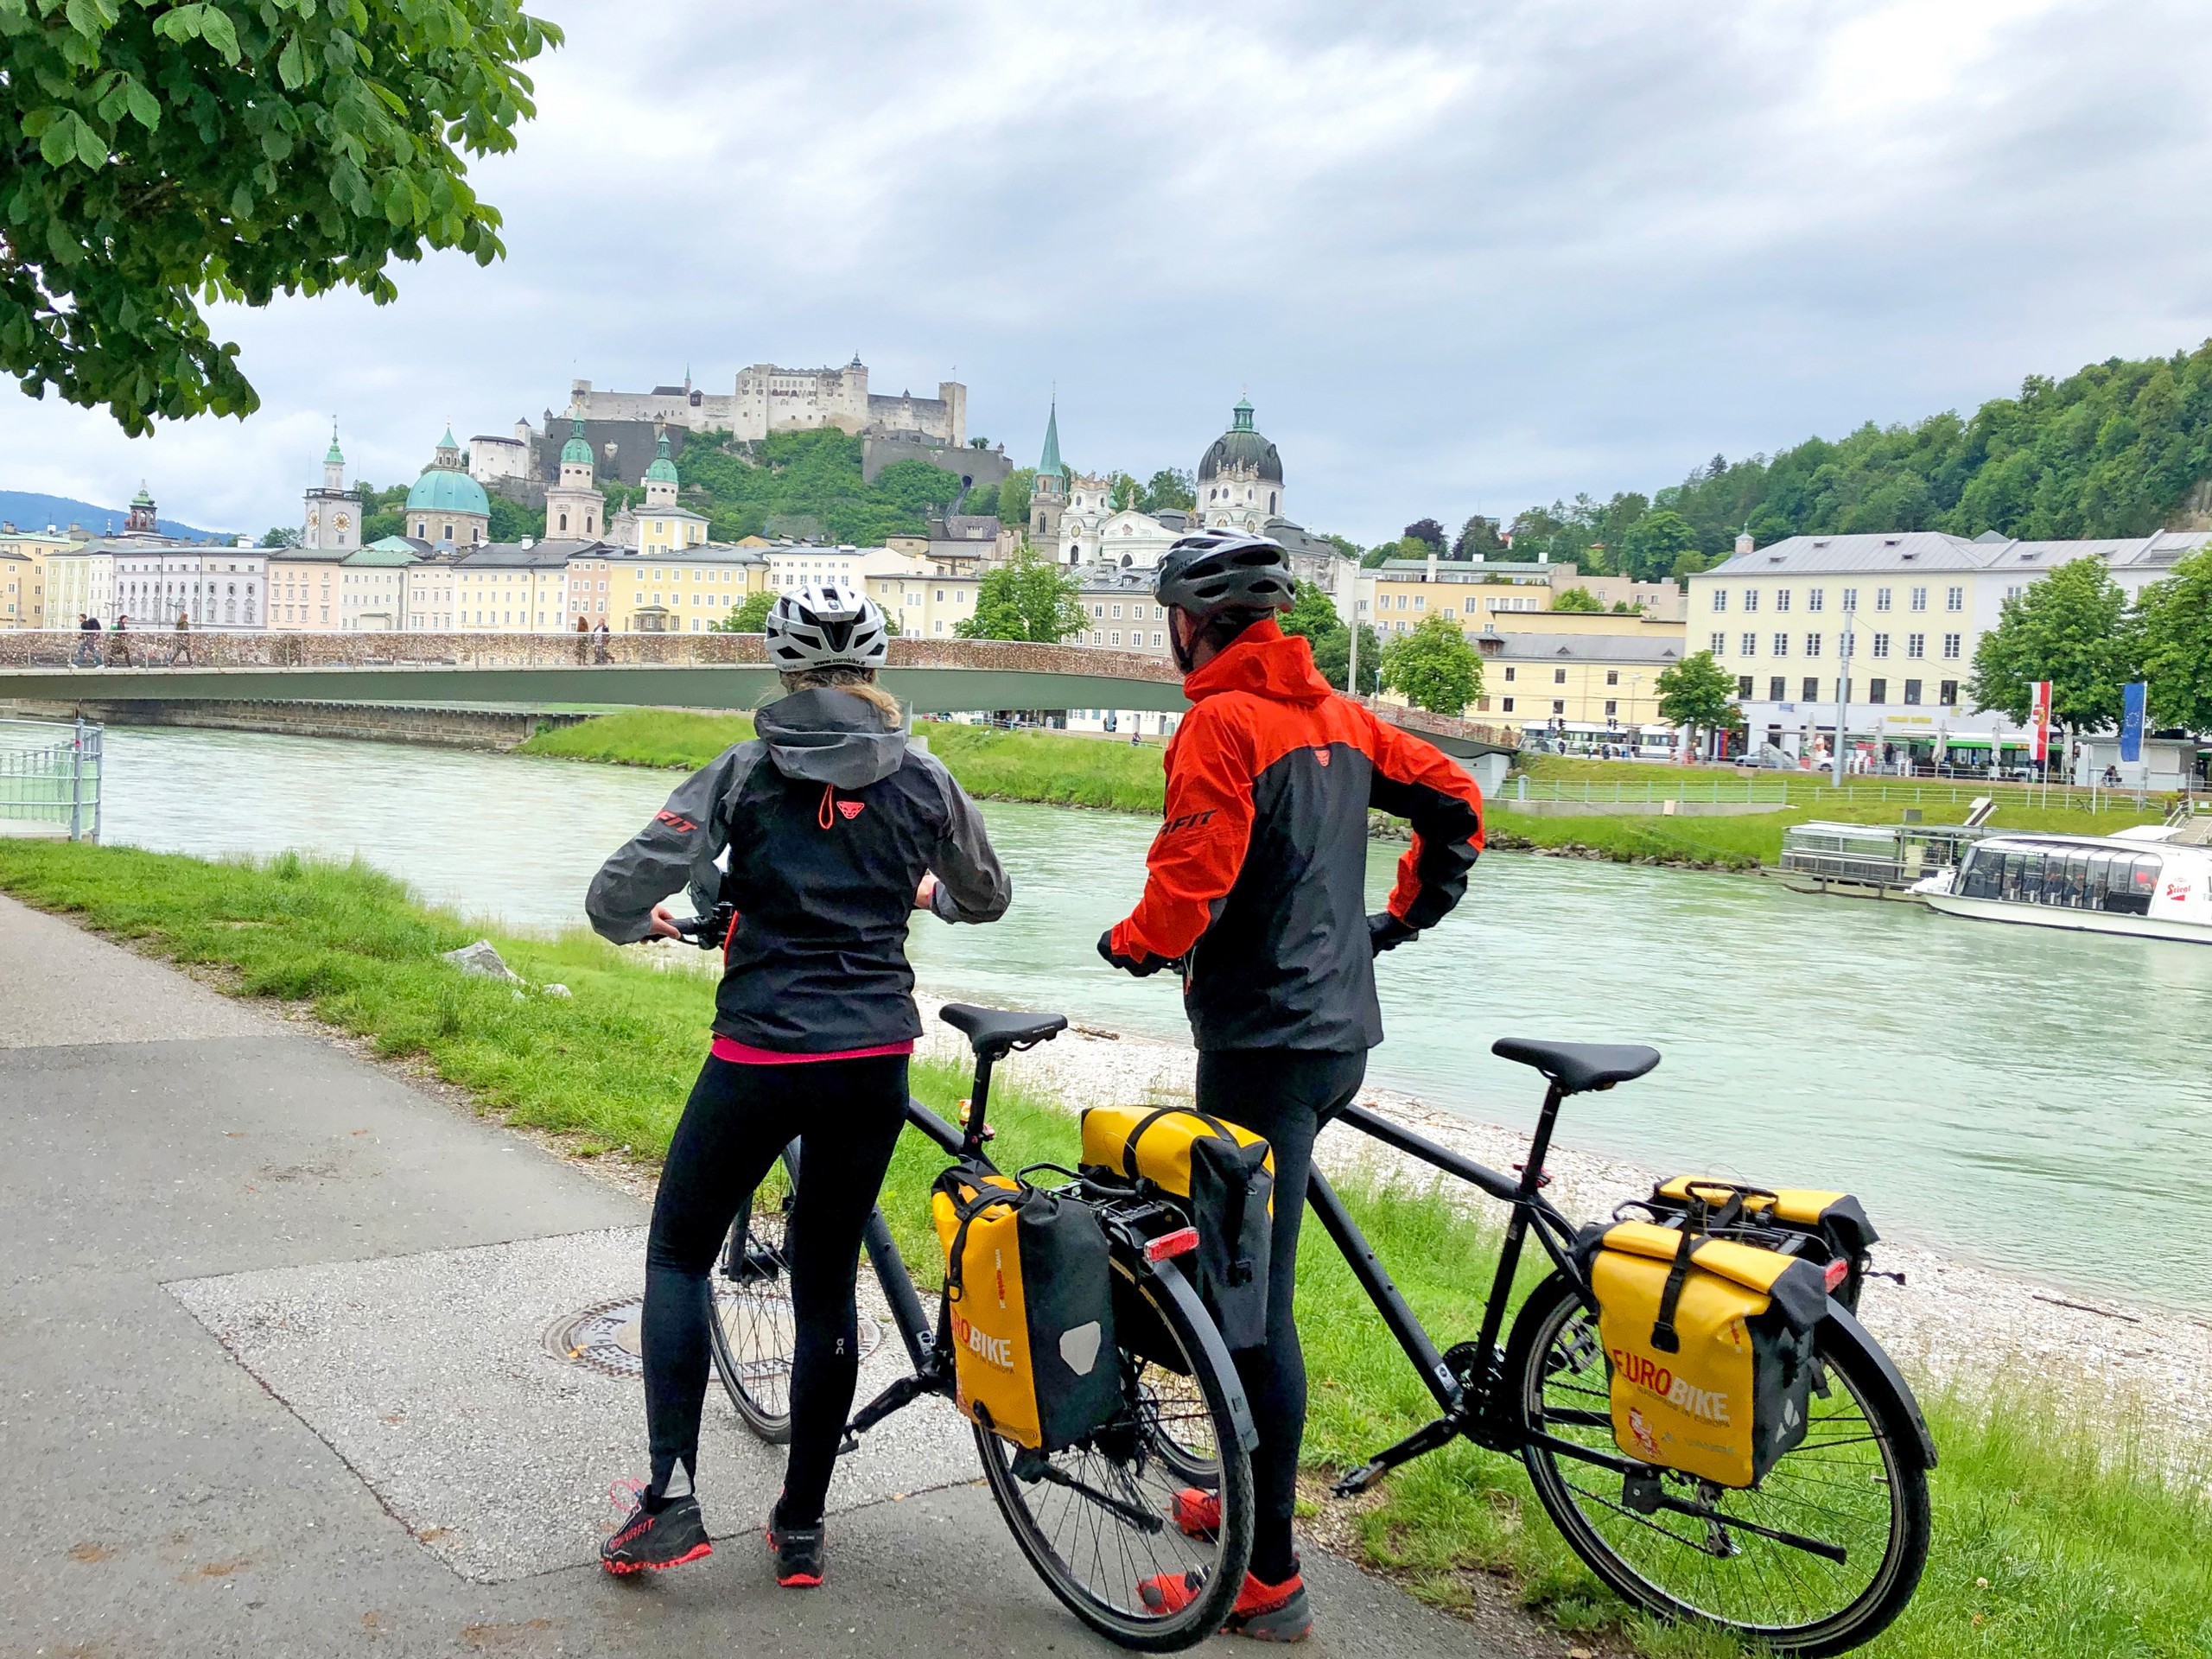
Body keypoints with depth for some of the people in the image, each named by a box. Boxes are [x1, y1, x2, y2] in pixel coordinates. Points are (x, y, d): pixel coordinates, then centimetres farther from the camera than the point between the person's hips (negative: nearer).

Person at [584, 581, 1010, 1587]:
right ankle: (802, 1525, 21)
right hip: (874, 1060, 3)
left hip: (761, 1057, -2)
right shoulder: (920, 779, 2)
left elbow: (616, 896, -11)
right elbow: (988, 899, 19)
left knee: (678, 1256, 17)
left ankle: (671, 1494, 7)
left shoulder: (747, 772, -5)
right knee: (827, 1285, 14)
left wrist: (647, 921, 12)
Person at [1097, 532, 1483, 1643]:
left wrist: (1129, 944, -2)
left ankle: (1268, 1580, 5)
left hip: (1262, 1042, -9)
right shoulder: (1335, 714, 11)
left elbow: (1191, 889, -21)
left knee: (1255, 1301, -3)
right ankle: (1253, 1497, 34)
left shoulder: (1220, 724, -14)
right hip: (1341, 1029, 9)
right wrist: (1402, 916, 22)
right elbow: (1454, 803, 16)